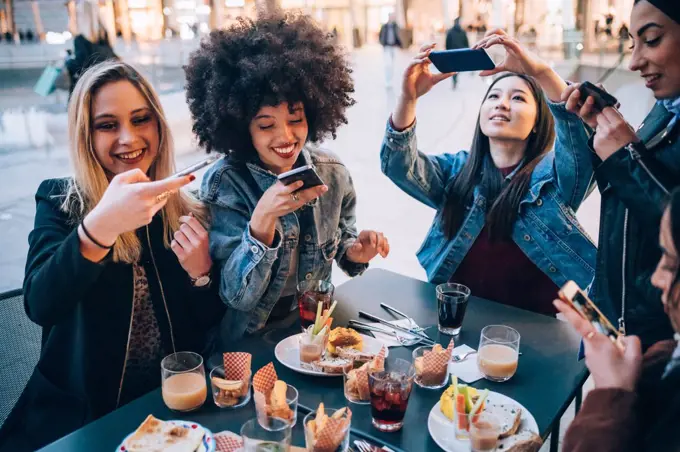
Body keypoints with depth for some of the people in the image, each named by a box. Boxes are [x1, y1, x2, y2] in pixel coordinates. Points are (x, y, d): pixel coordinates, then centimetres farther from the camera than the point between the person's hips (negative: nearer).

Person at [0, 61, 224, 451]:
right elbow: (39, 306, -21)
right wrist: (99, 226, -37)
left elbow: (212, 331, 2)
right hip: (79, 413, 0)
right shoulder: (59, 202, -4)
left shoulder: (189, 210, 0)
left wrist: (202, 274, -17)